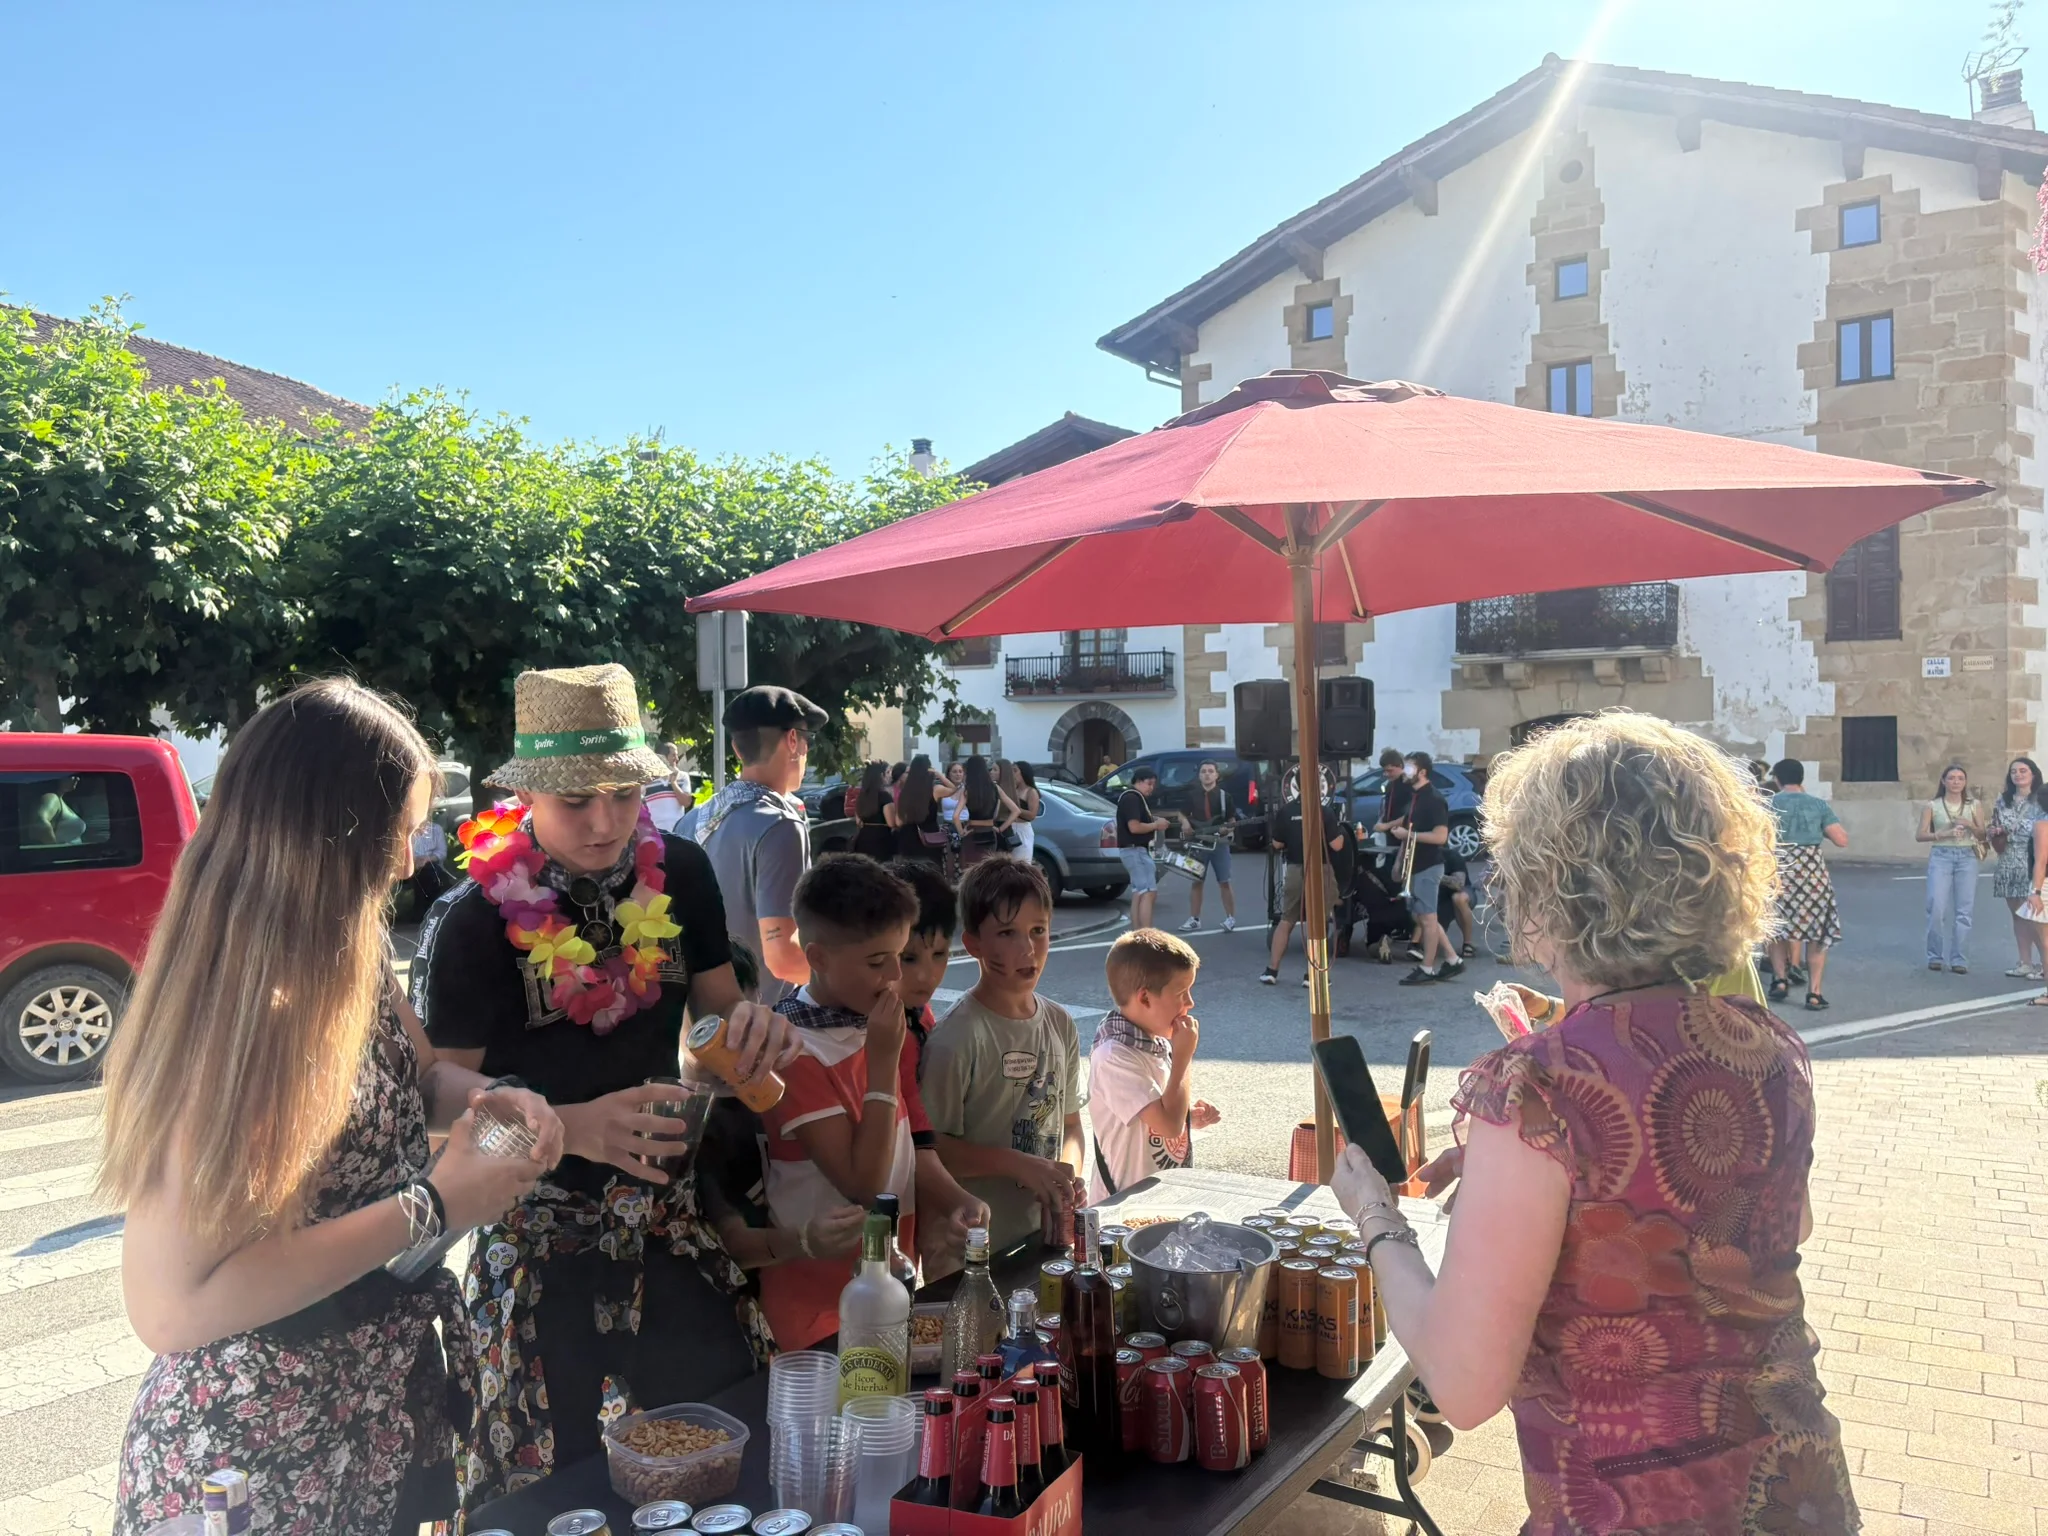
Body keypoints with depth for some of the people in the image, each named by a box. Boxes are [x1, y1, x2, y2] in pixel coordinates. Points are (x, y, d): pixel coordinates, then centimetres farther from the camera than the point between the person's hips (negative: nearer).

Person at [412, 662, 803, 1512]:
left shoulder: (680, 874, -4)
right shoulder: (473, 921, -16)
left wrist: (753, 1028, -17)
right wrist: (573, 1128, -30)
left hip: (673, 1217, 4)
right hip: (541, 1238, -3)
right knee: (557, 1482, 8)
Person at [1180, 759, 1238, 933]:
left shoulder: (1224, 795, 1)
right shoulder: (1192, 796, 6)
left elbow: (1232, 820, 3)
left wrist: (1228, 828, -17)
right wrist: (1186, 824, -2)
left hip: (1220, 843, -2)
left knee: (1224, 882, -1)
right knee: (1197, 882, 5)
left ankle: (1231, 918, 7)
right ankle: (1194, 919, 11)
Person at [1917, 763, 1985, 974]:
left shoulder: (1974, 806, 8)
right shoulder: (1932, 806, 3)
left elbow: (1982, 835, 7)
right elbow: (1920, 835, -1)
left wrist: (1970, 825, -13)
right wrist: (1945, 834, -16)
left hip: (1967, 857, 2)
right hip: (1940, 857, -1)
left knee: (1964, 911, -1)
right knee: (1937, 909, -7)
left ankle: (1959, 960, 4)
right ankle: (1935, 957, 6)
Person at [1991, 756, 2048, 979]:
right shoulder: (2003, 799, 12)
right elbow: (1995, 826, 20)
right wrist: (1996, 832, 0)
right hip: (2008, 866, 6)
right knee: (2017, 915, 10)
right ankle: (2025, 963, 17)